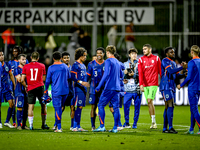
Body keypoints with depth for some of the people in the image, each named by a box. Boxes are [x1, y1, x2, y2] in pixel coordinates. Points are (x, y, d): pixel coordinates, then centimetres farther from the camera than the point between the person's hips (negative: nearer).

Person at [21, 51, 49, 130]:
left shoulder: (25, 67, 1)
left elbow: (22, 80, -1)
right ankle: (43, 124, 16)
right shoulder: (42, 66, 3)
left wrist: (26, 86, 16)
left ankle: (31, 125, -4)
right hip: (40, 87, 0)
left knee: (30, 106, 2)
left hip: (30, 88, 0)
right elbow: (43, 79, 11)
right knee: (43, 105, 11)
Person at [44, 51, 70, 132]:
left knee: (57, 108, -4)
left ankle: (59, 127, -6)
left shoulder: (51, 68, -6)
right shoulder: (65, 67, 8)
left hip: (56, 91, -4)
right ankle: (56, 124, 20)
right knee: (60, 107, 17)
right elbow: (69, 77, 19)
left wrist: (46, 89, 11)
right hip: (65, 90, 4)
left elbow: (48, 80, -1)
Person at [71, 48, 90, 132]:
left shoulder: (83, 65, 19)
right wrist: (81, 82, -25)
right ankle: (75, 127, -9)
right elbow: (73, 77, -15)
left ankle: (78, 126, 10)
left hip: (83, 89, 8)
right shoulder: (75, 65, -7)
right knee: (79, 107, -11)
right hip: (78, 88, -8)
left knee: (81, 107, 8)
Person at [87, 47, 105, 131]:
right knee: (93, 107, -2)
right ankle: (93, 126, 4)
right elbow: (88, 76, 7)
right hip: (93, 89, -1)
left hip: (103, 89, 1)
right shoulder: (91, 64, 3)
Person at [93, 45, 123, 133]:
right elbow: (121, 75, 26)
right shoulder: (117, 62, 16)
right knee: (116, 107, 5)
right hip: (117, 88, 7)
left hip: (109, 87, -7)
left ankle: (102, 126, -7)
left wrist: (99, 86, -17)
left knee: (101, 105, 0)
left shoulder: (108, 61, -7)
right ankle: (115, 128, 1)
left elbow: (106, 74, -18)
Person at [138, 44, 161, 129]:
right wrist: (141, 84, -10)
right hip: (145, 85, 3)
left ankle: (153, 121, -10)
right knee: (149, 103, 4)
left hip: (153, 84, -3)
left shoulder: (156, 58, 3)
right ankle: (153, 123, 10)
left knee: (150, 100, -17)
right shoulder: (141, 60, 7)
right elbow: (140, 73, 0)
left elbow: (160, 71, 5)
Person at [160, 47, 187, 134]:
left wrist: (183, 75, 1)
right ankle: (170, 128, -19)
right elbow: (171, 71, -21)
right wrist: (182, 67, -24)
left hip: (172, 87, 9)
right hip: (166, 87, -9)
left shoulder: (173, 63, 21)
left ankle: (165, 128, 10)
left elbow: (177, 75, 20)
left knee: (167, 107, 8)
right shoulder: (165, 61, -7)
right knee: (170, 105, -15)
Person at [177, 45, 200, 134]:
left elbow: (189, 77, -16)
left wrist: (181, 85, -3)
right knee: (193, 109, 13)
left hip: (192, 88, -7)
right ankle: (191, 129, 16)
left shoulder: (191, 62, -14)